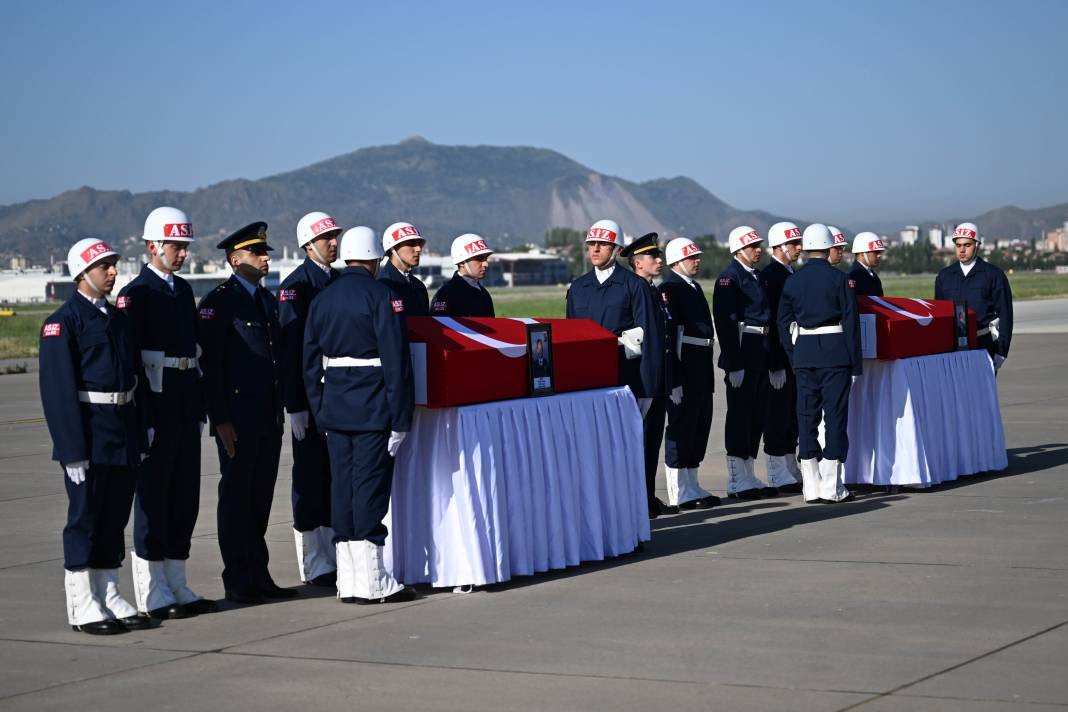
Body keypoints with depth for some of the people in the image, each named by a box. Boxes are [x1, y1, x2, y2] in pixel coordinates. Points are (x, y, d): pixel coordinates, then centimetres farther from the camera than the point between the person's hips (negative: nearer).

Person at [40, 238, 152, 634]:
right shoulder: (62, 322, -9)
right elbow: (58, 389, -14)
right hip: (88, 435, -7)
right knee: (85, 518, -1)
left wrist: (140, 437, 12)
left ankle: (109, 598, 19)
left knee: (115, 518, 11)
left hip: (123, 437, 7)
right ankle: (82, 607, 6)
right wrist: (73, 450, -18)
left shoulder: (117, 318, 14)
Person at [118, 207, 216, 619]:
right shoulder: (135, 294, -9)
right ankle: (152, 596, 5)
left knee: (184, 498, 11)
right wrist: (142, 419, -18)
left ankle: (176, 587, 19)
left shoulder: (183, 290, 15)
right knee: (153, 499, -1)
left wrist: (200, 411, 15)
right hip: (156, 409, -8)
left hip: (186, 410, 8)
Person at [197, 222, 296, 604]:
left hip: (269, 418, 7)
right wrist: (220, 419, -16)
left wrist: (281, 410, 16)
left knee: (261, 497, 11)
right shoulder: (218, 301, -8)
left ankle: (259, 575, 17)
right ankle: (238, 581, 5)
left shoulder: (268, 300, 16)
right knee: (237, 497, -1)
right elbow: (210, 364, -12)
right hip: (237, 419, -7)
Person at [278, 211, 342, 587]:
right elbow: (291, 348, -14)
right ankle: (315, 566, 6)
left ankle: (336, 554, 20)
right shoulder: (295, 285, -10)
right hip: (311, 397, -7)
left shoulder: (340, 281, 12)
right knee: (311, 480, 0)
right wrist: (296, 405, -18)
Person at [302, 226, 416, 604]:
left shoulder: (321, 300, 11)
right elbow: (396, 361, -13)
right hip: (373, 410, -6)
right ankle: (372, 582, -1)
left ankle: (348, 582, 11)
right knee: (370, 488, -3)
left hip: (335, 410, 6)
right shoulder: (381, 296, -9)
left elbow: (311, 364, 13)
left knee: (342, 488, 8)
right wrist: (400, 418, -11)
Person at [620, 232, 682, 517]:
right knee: (640, 439, -6)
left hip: (659, 383, 9)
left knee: (653, 440, 12)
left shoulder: (658, 293, 17)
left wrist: (673, 382, 18)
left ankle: (649, 498, 17)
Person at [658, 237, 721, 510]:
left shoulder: (694, 287, 17)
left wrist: (709, 370, 21)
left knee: (700, 424, 14)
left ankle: (691, 485, 23)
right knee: (681, 424, -4)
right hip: (684, 365, -10)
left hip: (702, 365, 10)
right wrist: (674, 379, -23)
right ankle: (680, 493, 2)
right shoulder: (669, 288, -12)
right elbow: (668, 332, -18)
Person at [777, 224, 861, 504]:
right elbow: (851, 321, -7)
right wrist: (855, 362, -2)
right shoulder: (839, 279, -6)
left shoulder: (792, 281, 6)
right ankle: (831, 487, -2)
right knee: (835, 415, 0)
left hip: (803, 354, 4)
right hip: (835, 353, -4)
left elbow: (784, 325, 9)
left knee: (806, 417, 7)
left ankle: (810, 486, 8)